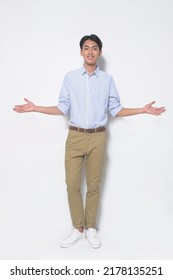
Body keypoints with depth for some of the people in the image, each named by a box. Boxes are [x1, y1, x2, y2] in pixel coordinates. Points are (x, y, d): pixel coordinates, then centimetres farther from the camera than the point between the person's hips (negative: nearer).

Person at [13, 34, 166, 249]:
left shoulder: (107, 79, 5)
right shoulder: (70, 77, 5)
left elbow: (115, 109, 6)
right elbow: (62, 107, 4)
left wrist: (143, 110, -2)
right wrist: (34, 108, -2)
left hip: (98, 137, 0)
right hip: (75, 137, 1)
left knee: (94, 184, 7)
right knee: (72, 184, 0)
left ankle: (91, 228, 21)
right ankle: (78, 229, 16)